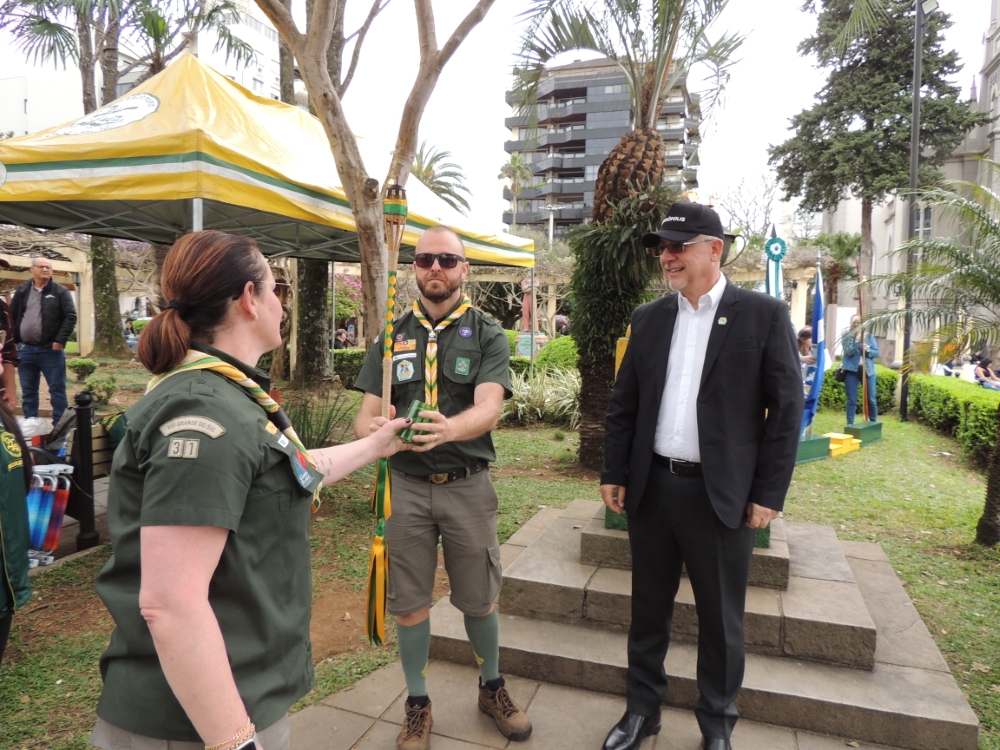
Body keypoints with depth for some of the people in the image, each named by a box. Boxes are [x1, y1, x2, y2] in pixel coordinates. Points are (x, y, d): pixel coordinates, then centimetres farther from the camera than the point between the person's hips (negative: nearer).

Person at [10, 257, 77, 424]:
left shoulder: (60, 291, -1)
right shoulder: (22, 291, 9)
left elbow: (70, 317, -8)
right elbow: (11, 316, 13)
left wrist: (60, 340, -14)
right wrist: (14, 341, 4)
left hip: (50, 350, -4)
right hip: (25, 350, 4)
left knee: (57, 389, 1)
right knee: (28, 391, 12)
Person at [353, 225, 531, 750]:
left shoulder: (487, 336, -2)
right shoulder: (393, 335, 5)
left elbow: (488, 409, -18)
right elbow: (365, 415, 0)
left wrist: (448, 428, -41)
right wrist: (374, 429, -25)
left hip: (467, 484, -1)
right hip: (406, 485, 2)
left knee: (478, 598, 13)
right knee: (410, 603, 11)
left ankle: (491, 687, 39)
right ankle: (417, 703, 33)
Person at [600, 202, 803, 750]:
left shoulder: (764, 314, -4)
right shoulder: (649, 318, 7)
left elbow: (787, 409, -5)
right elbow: (623, 403, 8)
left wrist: (770, 494, -8)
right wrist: (614, 473, 4)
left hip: (721, 494, -3)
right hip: (651, 486, 4)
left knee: (720, 620, 13)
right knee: (648, 608, 17)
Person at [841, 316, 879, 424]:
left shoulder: (869, 336, 7)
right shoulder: (846, 336, 1)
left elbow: (876, 352, 3)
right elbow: (848, 351, -13)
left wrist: (868, 350, -17)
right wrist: (858, 341, -26)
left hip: (868, 370, 2)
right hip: (851, 370, -2)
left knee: (871, 399, 6)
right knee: (852, 400, 1)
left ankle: (874, 423, 21)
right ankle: (850, 425, 7)